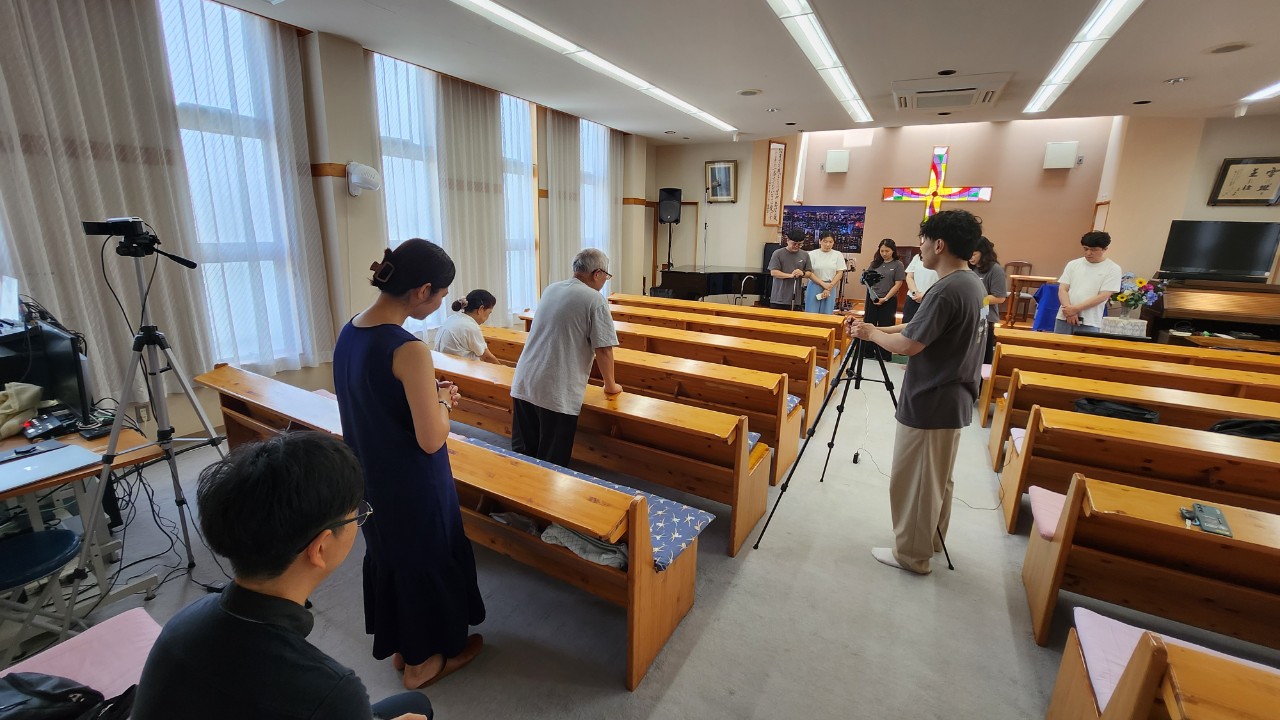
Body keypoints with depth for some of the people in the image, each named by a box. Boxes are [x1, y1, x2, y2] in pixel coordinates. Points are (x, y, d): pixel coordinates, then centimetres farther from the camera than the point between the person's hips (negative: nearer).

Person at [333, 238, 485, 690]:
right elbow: (431, 440, -26)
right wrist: (444, 402, -8)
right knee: (425, 561, 15)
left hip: (370, 477, 8)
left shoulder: (349, 333, -2)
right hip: (412, 486, -8)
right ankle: (423, 660, 39)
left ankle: (398, 646, 48)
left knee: (387, 555, 25)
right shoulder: (409, 349, -28)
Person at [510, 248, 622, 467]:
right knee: (551, 465, 7)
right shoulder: (595, 299, -9)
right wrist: (611, 386, 7)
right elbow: (603, 350, -10)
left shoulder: (550, 289, 13)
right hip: (557, 394, -7)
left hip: (523, 384, 7)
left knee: (521, 455, 16)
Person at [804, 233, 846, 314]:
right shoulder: (812, 254, -3)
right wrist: (823, 284, -13)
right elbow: (809, 273, -6)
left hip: (830, 288, 2)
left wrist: (829, 288, -9)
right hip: (815, 287, -2)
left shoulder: (838, 255, 3)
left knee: (826, 314, 5)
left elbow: (839, 273, 2)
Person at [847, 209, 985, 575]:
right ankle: (931, 540, 38)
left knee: (913, 480, 5)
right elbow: (920, 328, 13)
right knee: (937, 478, 22)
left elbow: (908, 344, -24)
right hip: (953, 400, 10)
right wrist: (877, 328, 7)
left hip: (929, 405, -10)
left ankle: (911, 553, 19)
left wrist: (871, 333, -7)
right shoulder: (973, 283, 9)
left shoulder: (946, 290, -24)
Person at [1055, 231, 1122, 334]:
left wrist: (1075, 309, -15)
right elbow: (1062, 290, 2)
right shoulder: (1073, 264, 8)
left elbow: (1102, 296, -8)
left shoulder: (1112, 269, 1)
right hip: (1064, 318, 3)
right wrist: (1069, 311, -12)